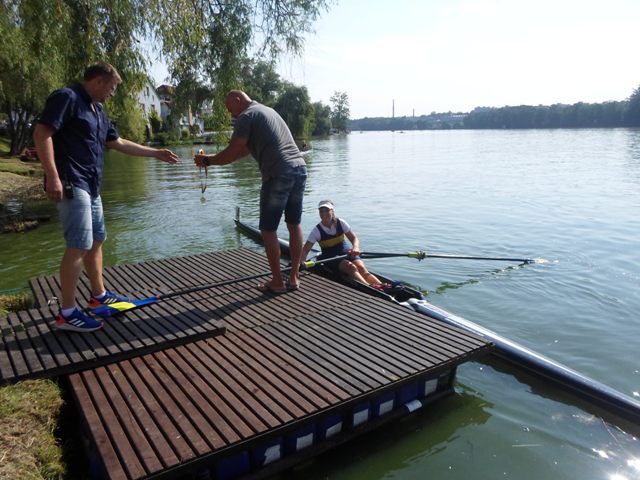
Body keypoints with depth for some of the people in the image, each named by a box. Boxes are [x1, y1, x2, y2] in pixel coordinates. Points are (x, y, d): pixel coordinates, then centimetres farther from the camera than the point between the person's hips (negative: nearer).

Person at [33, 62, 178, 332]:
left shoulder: (97, 110, 20)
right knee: (79, 246, -12)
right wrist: (52, 176, -24)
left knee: (97, 240, 15)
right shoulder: (67, 97, -8)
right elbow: (41, 133, -17)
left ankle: (99, 295, 28)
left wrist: (156, 153, 28)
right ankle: (67, 313, -5)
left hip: (90, 185, 10)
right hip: (71, 184, -10)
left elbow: (118, 143, 27)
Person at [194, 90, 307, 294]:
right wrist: (213, 158, 28)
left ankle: (277, 282, 9)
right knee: (294, 224, 13)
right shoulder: (267, 110, 27)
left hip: (278, 175, -8)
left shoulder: (246, 116, 0)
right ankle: (294, 277, 20)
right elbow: (245, 150, 28)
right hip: (299, 168, 8)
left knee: (268, 229, 4)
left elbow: (231, 154, -3)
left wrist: (207, 160, 13)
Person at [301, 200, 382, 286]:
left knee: (361, 268, -26)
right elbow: (305, 250, -10)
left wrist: (355, 248, -23)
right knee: (351, 267, -32)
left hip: (346, 252, 3)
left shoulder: (340, 223, -1)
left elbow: (354, 238, 0)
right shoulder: (317, 231, -7)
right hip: (330, 258, -2)